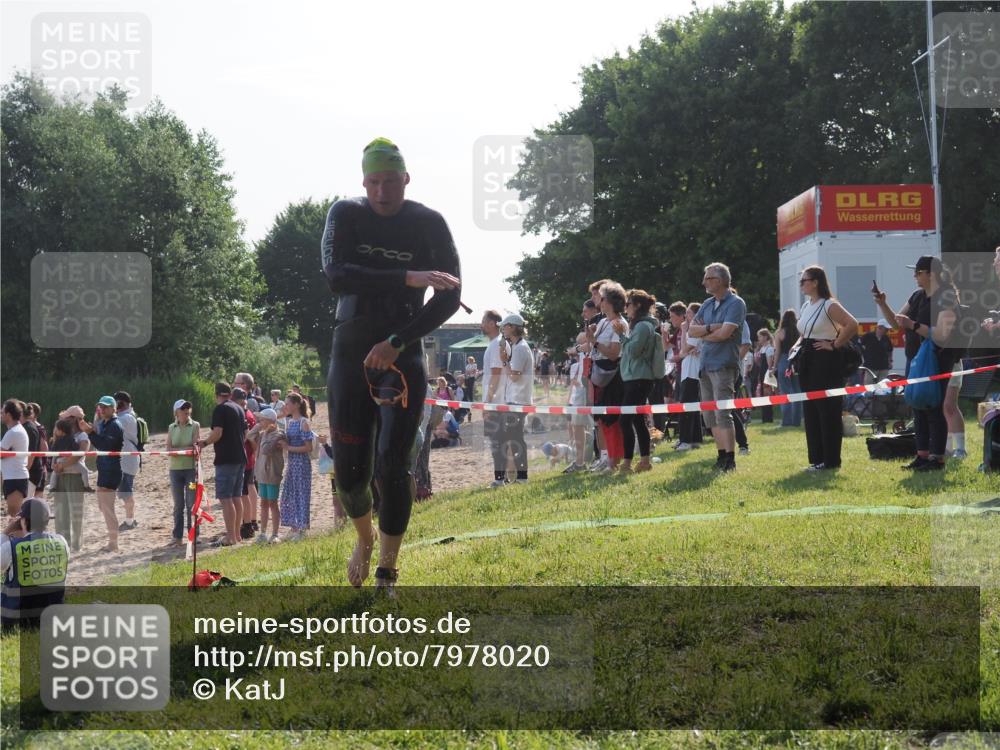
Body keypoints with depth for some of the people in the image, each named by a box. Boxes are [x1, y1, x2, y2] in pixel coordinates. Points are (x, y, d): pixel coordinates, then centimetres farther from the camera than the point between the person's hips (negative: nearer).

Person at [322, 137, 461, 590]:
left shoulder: (428, 224, -4)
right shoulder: (346, 215, -4)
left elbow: (450, 295, -6)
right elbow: (336, 276, -20)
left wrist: (397, 342, -16)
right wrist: (408, 278, -30)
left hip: (402, 355, -1)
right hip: (351, 353, 1)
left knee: (392, 466, -13)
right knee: (349, 471, 1)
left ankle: (387, 574, -4)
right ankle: (364, 539, 32)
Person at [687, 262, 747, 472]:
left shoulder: (735, 303, -7)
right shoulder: (707, 304, 15)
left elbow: (724, 333, -18)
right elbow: (691, 330, 7)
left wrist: (703, 333, -1)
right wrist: (711, 328, -10)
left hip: (723, 364, -8)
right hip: (706, 364, 8)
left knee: (723, 413, -13)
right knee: (710, 414, 9)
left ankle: (730, 459, -11)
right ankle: (721, 455, 15)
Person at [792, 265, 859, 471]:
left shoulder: (830, 305, -11)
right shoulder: (805, 307, 15)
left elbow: (852, 325, -22)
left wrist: (835, 345, -17)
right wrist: (798, 345, 12)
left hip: (826, 361, -9)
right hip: (807, 361, 9)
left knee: (828, 411, -5)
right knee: (810, 411, 9)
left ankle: (831, 460, -2)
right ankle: (817, 458, 15)